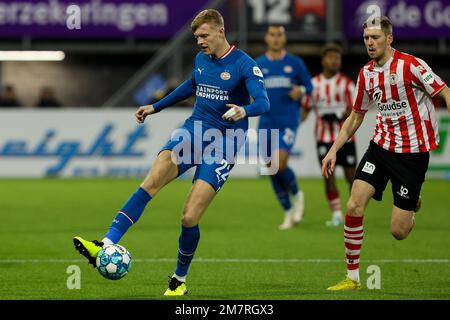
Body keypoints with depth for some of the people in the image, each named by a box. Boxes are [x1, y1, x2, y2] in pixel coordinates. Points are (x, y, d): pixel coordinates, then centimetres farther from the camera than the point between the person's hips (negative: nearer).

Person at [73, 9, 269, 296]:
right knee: (150, 183, -20)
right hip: (194, 131, 5)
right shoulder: (201, 59, 9)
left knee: (190, 218, -11)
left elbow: (263, 102, -23)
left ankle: (180, 281, 12)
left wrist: (244, 110, -45)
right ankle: (106, 246, -29)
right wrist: (156, 107, 34)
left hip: (224, 143, -5)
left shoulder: (244, 64, -11)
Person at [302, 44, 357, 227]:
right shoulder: (314, 83, 5)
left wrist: (339, 117, -24)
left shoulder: (346, 83, -3)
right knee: (328, 176, -5)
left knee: (351, 176, 2)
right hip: (323, 138, 2)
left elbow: (354, 110, -7)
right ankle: (336, 215, 2)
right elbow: (306, 109, 11)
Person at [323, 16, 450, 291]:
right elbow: (356, 116, 18)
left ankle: (413, 204, 33)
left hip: (413, 151, -5)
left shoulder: (411, 65, -13)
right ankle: (352, 277, 0)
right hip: (381, 145, 5)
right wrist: (334, 150, 12)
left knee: (398, 231, -5)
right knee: (354, 206, -13)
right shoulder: (366, 73, 6)